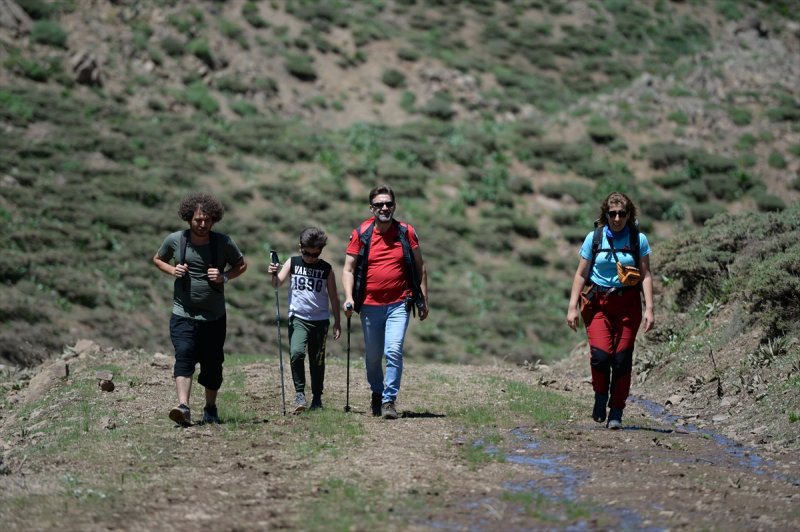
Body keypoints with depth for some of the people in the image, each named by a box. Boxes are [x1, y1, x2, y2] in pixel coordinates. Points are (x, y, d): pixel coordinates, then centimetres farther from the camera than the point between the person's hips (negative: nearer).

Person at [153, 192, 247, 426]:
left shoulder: (224, 243, -5)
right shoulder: (175, 240, -4)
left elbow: (241, 265, 9)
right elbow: (158, 259, 14)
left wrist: (224, 277, -11)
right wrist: (172, 270, -7)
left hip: (214, 317, 1)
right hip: (183, 315, -1)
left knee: (212, 364, 8)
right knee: (184, 357, -19)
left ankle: (210, 408, 27)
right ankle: (183, 408, -31)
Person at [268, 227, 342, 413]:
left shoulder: (326, 269, 3)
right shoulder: (293, 263, 3)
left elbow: (333, 297, 8)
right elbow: (278, 283, -7)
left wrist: (337, 322, 8)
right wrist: (274, 274, -29)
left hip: (320, 320, 1)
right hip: (298, 318, -1)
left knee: (317, 361, 8)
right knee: (296, 353, -22)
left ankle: (317, 398, 19)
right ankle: (299, 393, -11)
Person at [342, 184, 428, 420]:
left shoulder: (406, 232, 1)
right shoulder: (360, 234, 0)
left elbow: (420, 267, 9)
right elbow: (348, 268, 2)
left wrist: (424, 300, 7)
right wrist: (349, 297, -12)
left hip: (399, 304, -1)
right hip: (370, 305, 1)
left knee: (394, 351, -16)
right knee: (372, 356, 11)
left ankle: (389, 400, -10)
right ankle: (376, 394, 33)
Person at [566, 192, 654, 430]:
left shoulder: (638, 240, 3)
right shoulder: (594, 238, 2)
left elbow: (646, 275, 4)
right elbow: (581, 274, 6)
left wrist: (649, 308, -4)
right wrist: (573, 307, 1)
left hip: (628, 303, 1)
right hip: (598, 302, 0)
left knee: (622, 358, -3)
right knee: (600, 353, -17)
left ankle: (616, 412, 7)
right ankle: (600, 397, 10)